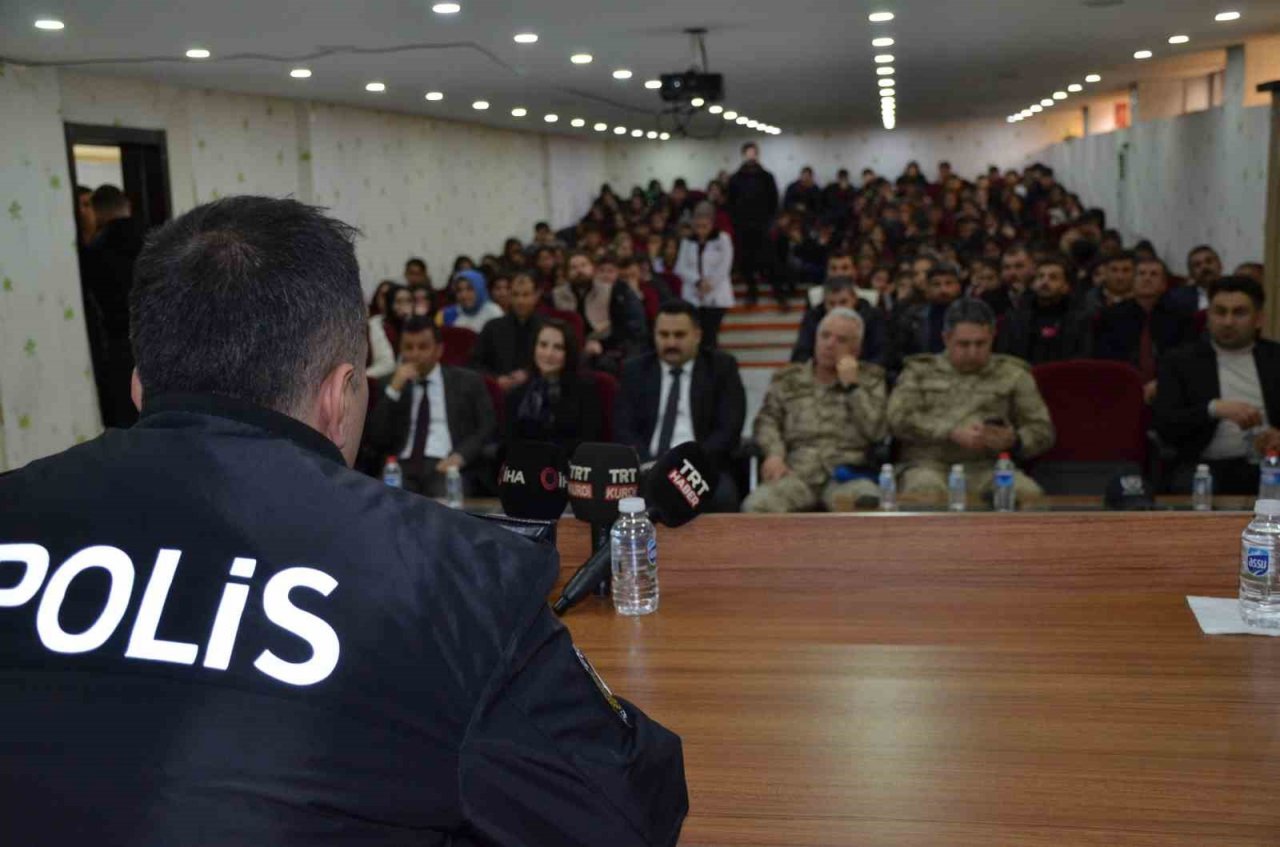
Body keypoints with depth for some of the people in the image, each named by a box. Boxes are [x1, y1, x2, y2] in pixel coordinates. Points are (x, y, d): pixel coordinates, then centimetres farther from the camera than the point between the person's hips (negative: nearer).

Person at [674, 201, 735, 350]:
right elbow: (681, 268, 1)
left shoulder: (722, 239, 2)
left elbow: (724, 267, -5)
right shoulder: (688, 241, 10)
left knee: (710, 336, -11)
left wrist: (708, 284, -12)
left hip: (716, 297, -3)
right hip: (693, 297, 3)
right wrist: (698, 281, -13)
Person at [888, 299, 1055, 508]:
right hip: (930, 465, -1)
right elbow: (899, 419, 1)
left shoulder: (1013, 373, 18)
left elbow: (1043, 430, 16)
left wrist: (1014, 441, -8)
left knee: (1029, 494, -31)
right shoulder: (920, 370, 16)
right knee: (924, 496, -38)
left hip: (987, 467, 2)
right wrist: (953, 433, -11)